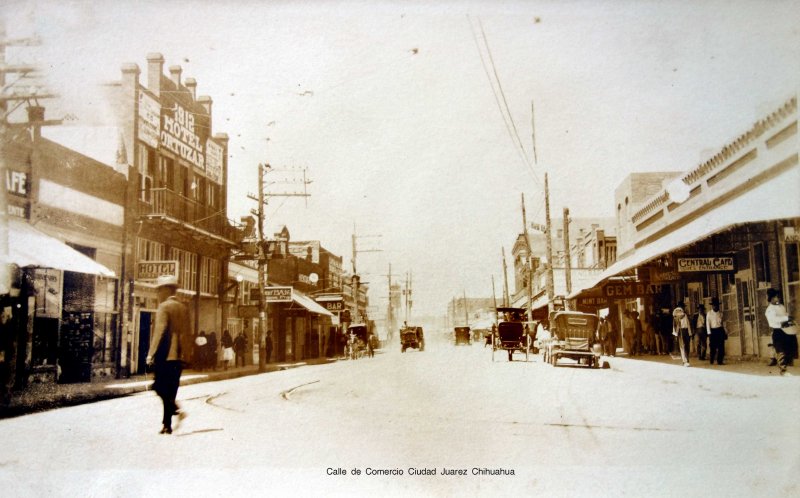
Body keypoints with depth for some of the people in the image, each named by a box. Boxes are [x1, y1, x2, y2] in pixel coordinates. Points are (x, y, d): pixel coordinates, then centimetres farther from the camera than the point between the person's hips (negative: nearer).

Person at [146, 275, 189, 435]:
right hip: (178, 356, 7)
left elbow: (160, 331, -16)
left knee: (160, 387, 3)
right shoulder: (183, 308, 12)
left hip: (165, 355, -7)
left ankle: (176, 409, -12)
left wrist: (151, 354, -15)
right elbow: (186, 333, 14)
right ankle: (167, 424, 11)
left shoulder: (164, 307, -9)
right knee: (171, 390, 9)